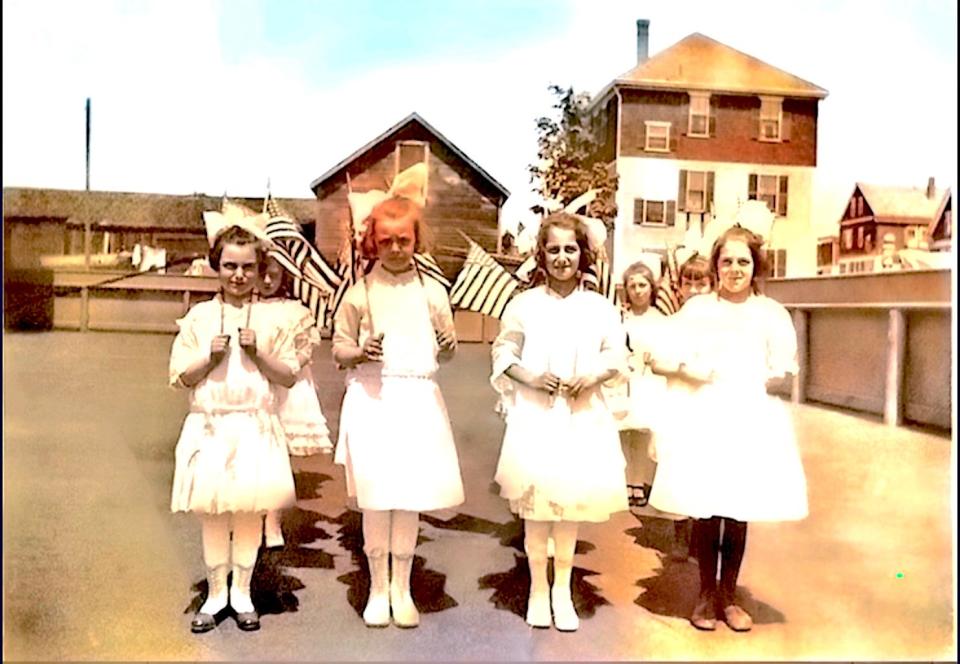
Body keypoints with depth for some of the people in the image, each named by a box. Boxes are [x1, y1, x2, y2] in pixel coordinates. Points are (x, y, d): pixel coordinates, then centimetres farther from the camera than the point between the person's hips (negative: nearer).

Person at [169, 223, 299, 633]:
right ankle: (216, 593, 26)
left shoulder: (271, 319, 3)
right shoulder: (198, 317, 4)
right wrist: (210, 357, -12)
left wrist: (258, 354, -12)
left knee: (250, 511, 7)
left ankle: (242, 592, 26)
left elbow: (289, 376, 2)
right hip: (209, 426, 0)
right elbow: (179, 377, 3)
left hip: (255, 427, 0)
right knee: (213, 514, 7)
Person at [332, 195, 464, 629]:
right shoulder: (360, 293, 2)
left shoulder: (433, 292, 6)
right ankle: (378, 588, 22)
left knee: (411, 496, 6)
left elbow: (445, 351, 12)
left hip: (418, 401, 2)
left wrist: (448, 347, -12)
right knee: (375, 498, 2)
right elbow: (339, 347, 6)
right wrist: (362, 353, -16)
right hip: (372, 400, -1)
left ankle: (402, 589, 23)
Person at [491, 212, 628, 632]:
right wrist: (531, 377, -13)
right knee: (535, 501, 2)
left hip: (582, 417, 2)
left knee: (571, 500, 9)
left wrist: (592, 377, -12)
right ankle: (537, 587, 21)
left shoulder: (600, 308, 4)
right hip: (535, 415, -1)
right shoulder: (524, 304, 0)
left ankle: (562, 590, 26)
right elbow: (503, 353, 3)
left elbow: (617, 357, 7)